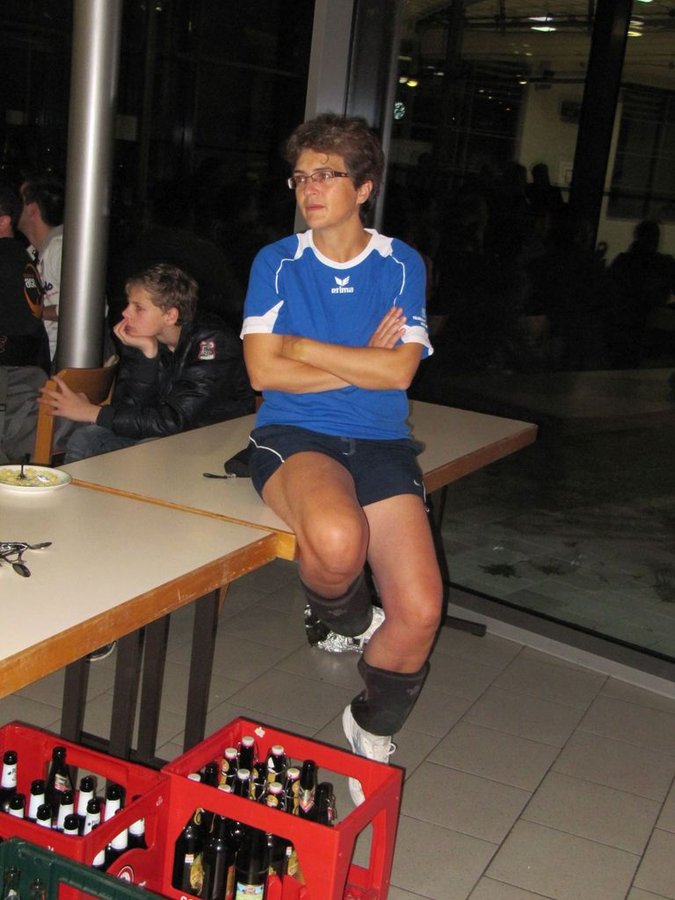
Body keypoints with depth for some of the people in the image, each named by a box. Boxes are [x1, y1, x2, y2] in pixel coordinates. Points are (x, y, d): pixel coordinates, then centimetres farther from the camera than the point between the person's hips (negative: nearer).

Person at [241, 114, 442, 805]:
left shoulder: (401, 265, 8)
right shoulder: (277, 262, 8)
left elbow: (398, 371, -4)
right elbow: (263, 370, -4)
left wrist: (301, 346, -3)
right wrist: (361, 364, -3)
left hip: (380, 444, 2)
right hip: (293, 436, -2)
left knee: (419, 614, -14)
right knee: (338, 538, -38)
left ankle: (372, 729, 20)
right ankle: (344, 620, 2)